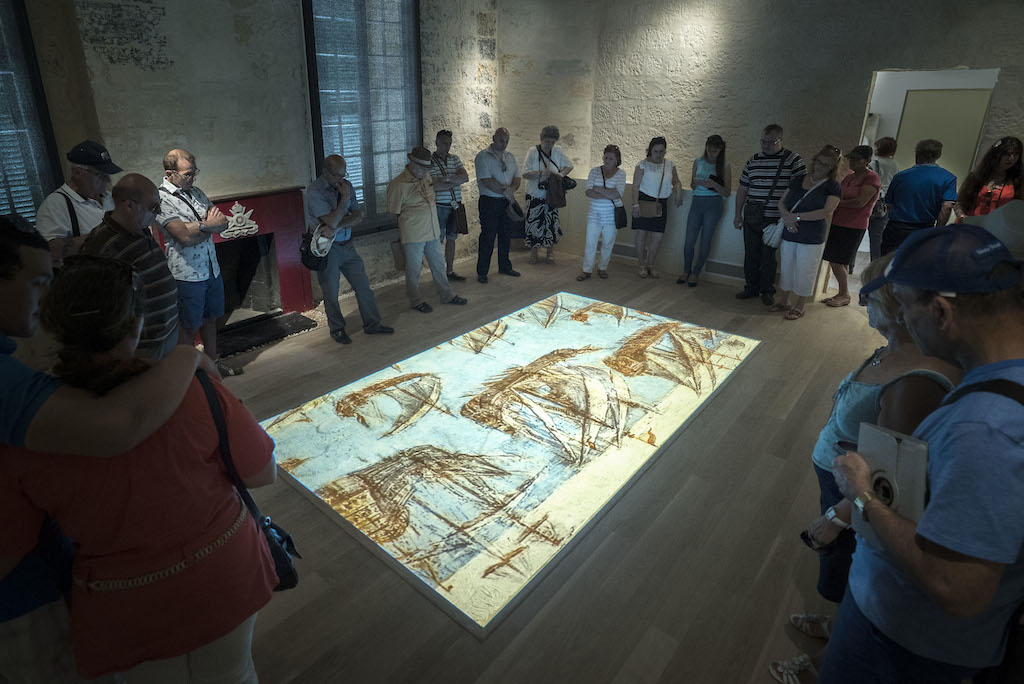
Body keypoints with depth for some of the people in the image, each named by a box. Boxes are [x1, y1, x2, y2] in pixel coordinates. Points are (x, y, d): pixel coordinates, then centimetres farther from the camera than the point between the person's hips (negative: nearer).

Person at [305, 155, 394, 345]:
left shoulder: (346, 185, 3)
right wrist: (345, 198, -20)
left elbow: (358, 215, -3)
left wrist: (336, 227, -19)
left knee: (363, 285, 8)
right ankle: (337, 330, 25)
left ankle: (372, 324, 21)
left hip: (346, 245, 6)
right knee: (331, 293, 7)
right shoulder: (314, 191, -16)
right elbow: (332, 221, -24)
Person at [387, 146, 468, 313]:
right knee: (414, 269, 5)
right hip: (413, 235, -7)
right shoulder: (398, 184, -16)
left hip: (432, 231, 7)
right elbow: (393, 211, -9)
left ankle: (446, 295, 29)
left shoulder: (426, 176, 7)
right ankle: (416, 301, 20)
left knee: (438, 264, 16)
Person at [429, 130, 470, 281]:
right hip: (440, 206, -5)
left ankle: (450, 271, 20)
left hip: (455, 205, 6)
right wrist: (457, 181, -9)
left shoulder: (455, 159, 11)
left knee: (451, 239, 12)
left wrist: (447, 179, -17)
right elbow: (436, 186, -17)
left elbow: (465, 177, -4)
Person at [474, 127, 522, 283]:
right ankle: (482, 272, 5)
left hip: (507, 202, 6)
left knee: (506, 236, 13)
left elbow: (517, 178, 9)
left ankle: (505, 266, 28)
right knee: (487, 237, -4)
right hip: (490, 202, -6)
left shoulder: (510, 156, 14)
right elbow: (487, 181, -17)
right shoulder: (483, 156, -7)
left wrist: (511, 189, -14)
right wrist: (505, 192, -15)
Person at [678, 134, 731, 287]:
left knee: (705, 242, 1)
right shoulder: (698, 161, 8)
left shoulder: (724, 166, 1)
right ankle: (686, 271, 17)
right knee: (689, 241, -1)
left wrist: (714, 184, -19)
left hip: (714, 204, -2)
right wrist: (697, 183, -9)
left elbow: (727, 192, -1)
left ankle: (695, 273, 15)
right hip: (697, 202, 2)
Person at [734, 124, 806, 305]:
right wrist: (738, 214, 11)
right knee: (751, 254, 8)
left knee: (768, 256, 3)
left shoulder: (793, 159, -1)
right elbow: (742, 189, 14)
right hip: (751, 217, 3)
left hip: (774, 218, -3)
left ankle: (767, 291, 17)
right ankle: (751, 288, 20)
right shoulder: (752, 161, 10)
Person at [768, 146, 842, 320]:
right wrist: (787, 217, -11)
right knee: (786, 269, 12)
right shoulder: (799, 180, 9)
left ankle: (799, 308, 15)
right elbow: (782, 202, 9)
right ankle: (783, 301, 28)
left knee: (804, 273, 3)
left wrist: (797, 216, -18)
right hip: (789, 234, 4)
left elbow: (826, 212, -14)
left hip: (812, 239, -4)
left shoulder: (832, 186, -4)